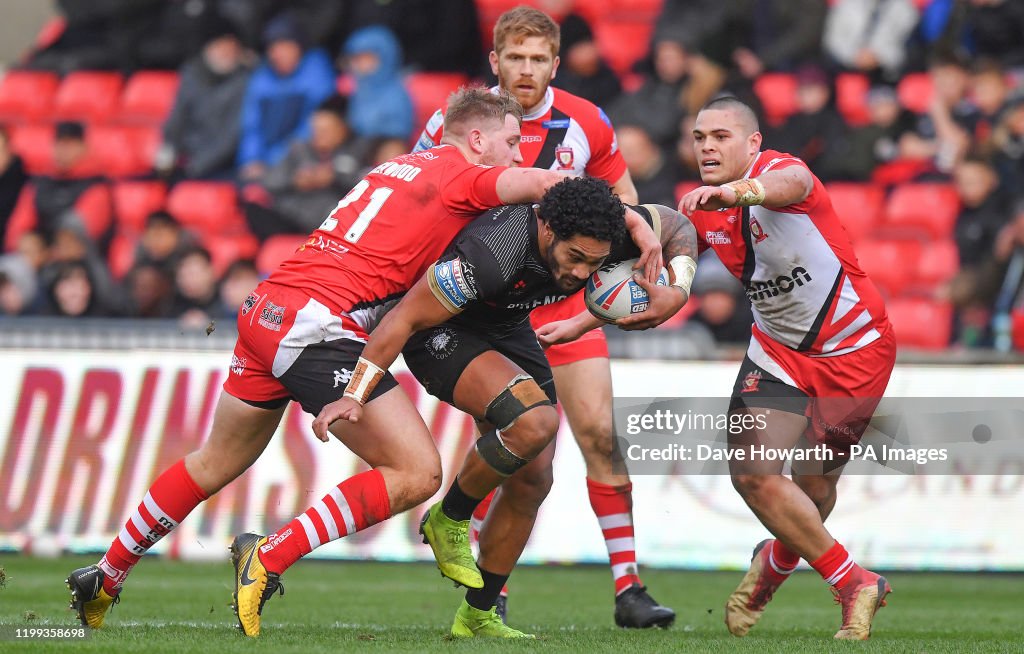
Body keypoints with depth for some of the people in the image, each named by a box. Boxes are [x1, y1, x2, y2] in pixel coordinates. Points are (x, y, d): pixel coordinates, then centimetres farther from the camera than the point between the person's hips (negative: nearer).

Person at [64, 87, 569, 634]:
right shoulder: (462, 176, -3)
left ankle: (104, 577, 36)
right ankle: (268, 557, -9)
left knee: (214, 465, 26)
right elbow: (543, 183, -19)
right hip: (316, 325, -9)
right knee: (418, 474, -8)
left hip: (264, 310, 9)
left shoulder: (403, 166, 21)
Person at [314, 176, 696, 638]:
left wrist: (677, 292, -19)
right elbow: (404, 319, -31)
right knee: (534, 421, -31)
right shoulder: (490, 256, -40)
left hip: (507, 330, 7)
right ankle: (449, 520, -6)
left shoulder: (612, 233, -23)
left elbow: (678, 228, 0)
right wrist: (355, 396, -32)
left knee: (532, 481, 4)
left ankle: (477, 618, 20)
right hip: (441, 334, -7)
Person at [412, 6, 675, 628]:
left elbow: (624, 197, 11)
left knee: (600, 432, -6)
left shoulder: (586, 124, -4)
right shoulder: (458, 122, -10)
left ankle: (629, 588, -1)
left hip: (565, 299, 2)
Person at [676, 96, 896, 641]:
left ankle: (780, 560, 38)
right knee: (752, 473, -10)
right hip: (778, 347, 5)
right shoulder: (703, 209, -3)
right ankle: (854, 585, 8)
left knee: (814, 485, 3)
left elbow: (793, 183, -50)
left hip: (855, 349, -5)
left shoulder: (776, 169, -24)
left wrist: (735, 190, -72)